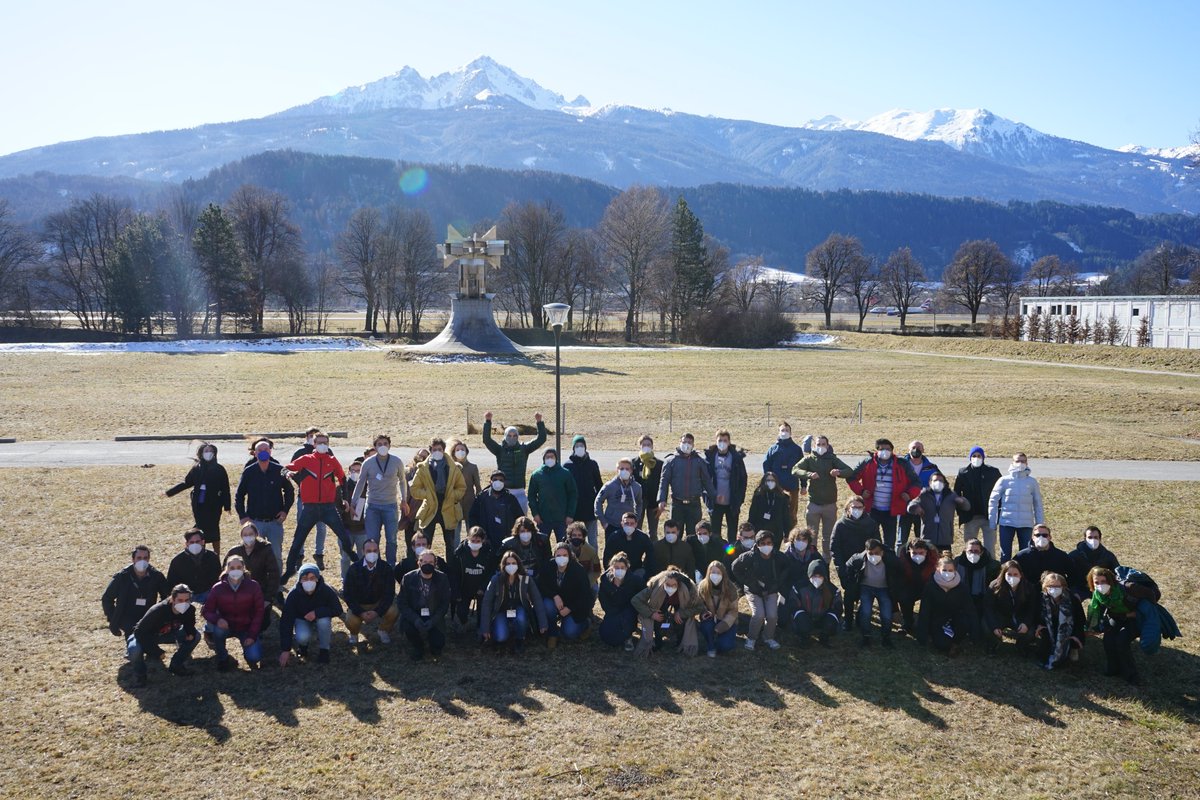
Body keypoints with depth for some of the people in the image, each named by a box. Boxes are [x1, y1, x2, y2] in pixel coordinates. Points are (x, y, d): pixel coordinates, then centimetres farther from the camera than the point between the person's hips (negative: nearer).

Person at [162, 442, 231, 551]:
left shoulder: (219, 469, -5)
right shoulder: (196, 468, 3)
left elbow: (225, 489, -4)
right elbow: (186, 483, 12)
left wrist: (226, 506, -6)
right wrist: (169, 492, 13)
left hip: (214, 506, -2)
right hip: (199, 505, 2)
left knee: (213, 530, 3)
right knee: (201, 530, 4)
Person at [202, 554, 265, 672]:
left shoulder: (253, 586, -11)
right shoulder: (218, 588, -10)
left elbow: (258, 612, -7)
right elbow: (207, 611, -7)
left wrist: (252, 635, -14)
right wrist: (217, 619, -30)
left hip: (246, 628, -1)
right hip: (226, 626, 1)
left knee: (254, 657, -21)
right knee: (217, 628, -35)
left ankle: (248, 648, 17)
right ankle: (223, 660, -8)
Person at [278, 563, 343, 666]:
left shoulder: (326, 590, -27)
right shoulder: (294, 594, -26)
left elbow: (338, 610, -22)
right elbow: (286, 621, -26)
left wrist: (317, 612, -38)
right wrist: (285, 650, -29)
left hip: (320, 619, 0)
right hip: (302, 619, 0)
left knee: (324, 621, -34)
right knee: (302, 637, -31)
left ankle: (323, 650, -8)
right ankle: (302, 644, 8)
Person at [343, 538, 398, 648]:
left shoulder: (386, 568, -13)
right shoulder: (354, 569, -14)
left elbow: (389, 593, -12)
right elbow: (347, 594, -12)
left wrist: (377, 611, -27)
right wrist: (361, 613, -25)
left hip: (379, 603, 1)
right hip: (358, 605, -1)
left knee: (393, 612, -29)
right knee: (351, 621, -31)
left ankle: (384, 631, 7)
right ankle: (354, 634, 9)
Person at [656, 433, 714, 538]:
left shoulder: (699, 461, 8)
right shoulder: (671, 461, 3)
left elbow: (707, 481, 10)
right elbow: (664, 481, -1)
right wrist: (662, 500, -12)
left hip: (694, 504, 1)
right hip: (677, 504, -1)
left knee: (693, 534, 5)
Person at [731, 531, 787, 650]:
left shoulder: (778, 558, -10)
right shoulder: (750, 556, -17)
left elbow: (785, 571, 10)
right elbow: (735, 567, -3)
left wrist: (779, 585, 2)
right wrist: (746, 582, -3)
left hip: (771, 591, 2)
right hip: (753, 591, -2)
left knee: (772, 615, -19)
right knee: (759, 615, -23)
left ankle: (768, 638, 10)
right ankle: (751, 638, 3)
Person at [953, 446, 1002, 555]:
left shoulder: (992, 472, 1)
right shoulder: (963, 473, 3)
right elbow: (956, 493, 6)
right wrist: (961, 512, -1)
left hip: (989, 516, -1)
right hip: (970, 517, 1)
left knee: (990, 549, -2)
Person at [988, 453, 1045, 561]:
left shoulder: (1032, 482, 5)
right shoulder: (1004, 480, 0)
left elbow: (1038, 504, 8)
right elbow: (993, 501, 1)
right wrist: (992, 522, -3)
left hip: (1026, 524, 1)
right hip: (1006, 523, -1)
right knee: (1005, 554, 3)